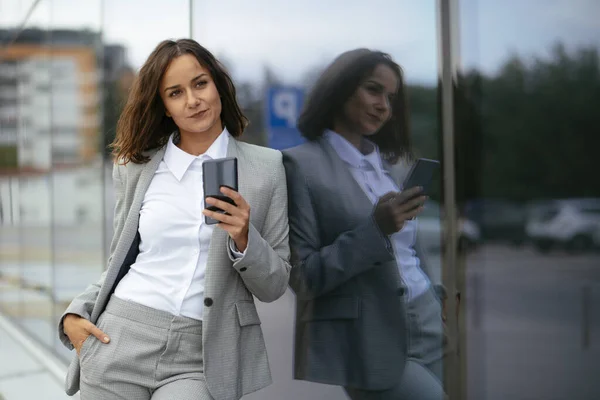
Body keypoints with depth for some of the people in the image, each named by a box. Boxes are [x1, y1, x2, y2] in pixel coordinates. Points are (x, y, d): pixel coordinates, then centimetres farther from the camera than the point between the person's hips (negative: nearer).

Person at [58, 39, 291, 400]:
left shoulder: (266, 167, 2)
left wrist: (243, 239, -15)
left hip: (201, 358, -2)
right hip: (120, 343, 2)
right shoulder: (134, 167, 8)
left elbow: (274, 286, 3)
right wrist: (75, 314, 1)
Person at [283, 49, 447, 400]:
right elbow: (302, 277, -10)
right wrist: (376, 228, -19)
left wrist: (438, 301, 8)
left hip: (428, 331, 6)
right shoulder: (301, 164, -5)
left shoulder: (395, 163, 14)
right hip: (369, 342, -6)